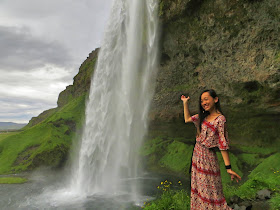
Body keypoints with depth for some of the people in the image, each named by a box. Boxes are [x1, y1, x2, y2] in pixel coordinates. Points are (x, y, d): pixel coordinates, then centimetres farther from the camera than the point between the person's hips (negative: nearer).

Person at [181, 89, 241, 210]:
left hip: (207, 157, -7)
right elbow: (187, 119, 18)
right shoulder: (203, 116, 4)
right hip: (197, 155, 7)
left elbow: (223, 145, -18)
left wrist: (228, 168, -18)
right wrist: (185, 103, 15)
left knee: (210, 190, 4)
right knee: (198, 187, 18)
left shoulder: (220, 119, -17)